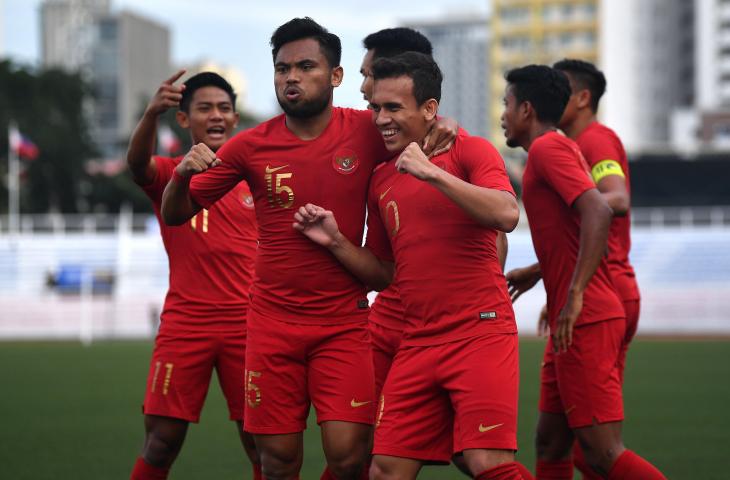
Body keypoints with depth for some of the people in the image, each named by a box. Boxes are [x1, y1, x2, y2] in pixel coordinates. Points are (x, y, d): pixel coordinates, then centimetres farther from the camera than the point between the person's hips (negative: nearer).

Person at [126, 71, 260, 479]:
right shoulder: (170, 175, 2)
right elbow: (138, 163, -23)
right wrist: (152, 113, -42)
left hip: (248, 323, 2)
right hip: (184, 322, -1)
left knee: (261, 442, 1)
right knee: (161, 441, -3)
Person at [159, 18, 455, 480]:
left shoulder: (367, 132, -5)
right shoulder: (251, 146, -1)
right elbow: (176, 214, 6)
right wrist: (183, 173, -15)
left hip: (345, 321, -1)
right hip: (274, 322, 1)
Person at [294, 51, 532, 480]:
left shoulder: (470, 151, -2)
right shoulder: (381, 181, 14)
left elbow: (506, 215, -20)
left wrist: (432, 172, -20)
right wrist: (335, 242, 5)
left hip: (480, 332, -6)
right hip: (418, 343, 6)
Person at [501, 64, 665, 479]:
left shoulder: (547, 148, -10)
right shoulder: (562, 147, 19)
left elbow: (599, 212, -25)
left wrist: (574, 296, -27)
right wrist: (538, 271, 31)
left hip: (583, 321, -10)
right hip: (578, 321, 10)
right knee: (551, 445, 11)